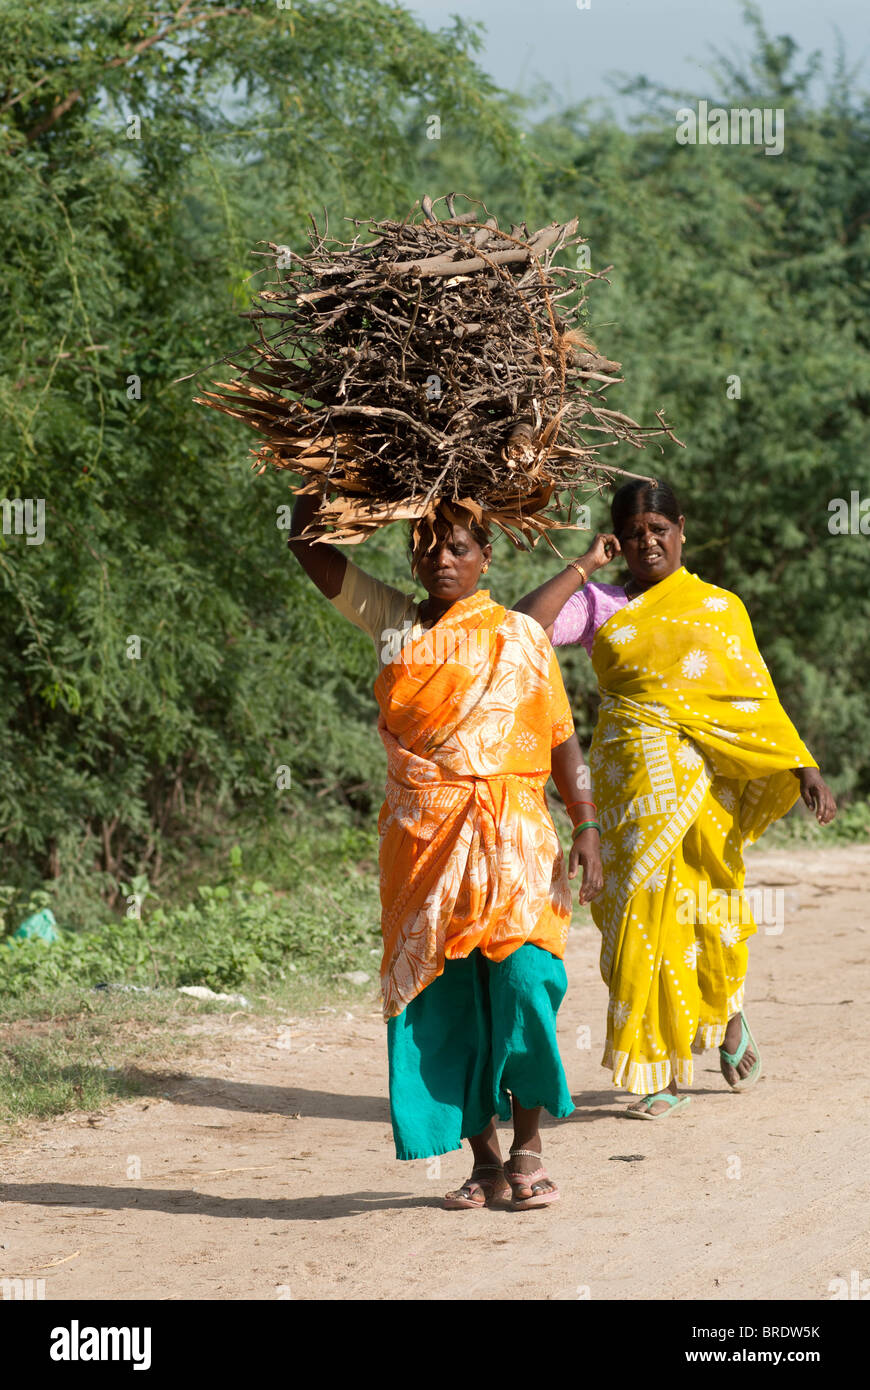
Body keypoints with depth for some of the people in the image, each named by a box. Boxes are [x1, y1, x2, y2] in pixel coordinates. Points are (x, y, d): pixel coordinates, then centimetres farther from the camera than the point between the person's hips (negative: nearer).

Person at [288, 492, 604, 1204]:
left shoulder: (520, 636, 8)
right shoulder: (394, 623, 13)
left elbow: (562, 737, 8)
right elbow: (310, 547, 13)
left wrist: (586, 827, 0)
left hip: (510, 832, -2)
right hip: (422, 838, 2)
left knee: (521, 979, -14)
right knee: (446, 995, 1)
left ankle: (528, 1151, -2)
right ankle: (485, 1161, 8)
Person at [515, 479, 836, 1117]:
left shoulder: (720, 606, 11)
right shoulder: (599, 604, 9)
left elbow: (757, 697, 8)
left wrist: (804, 767, -2)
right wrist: (585, 565, -2)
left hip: (708, 776, 0)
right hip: (636, 776, 0)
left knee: (708, 906, 0)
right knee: (649, 905, -5)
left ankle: (728, 1007, 34)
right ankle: (664, 1073, 2)